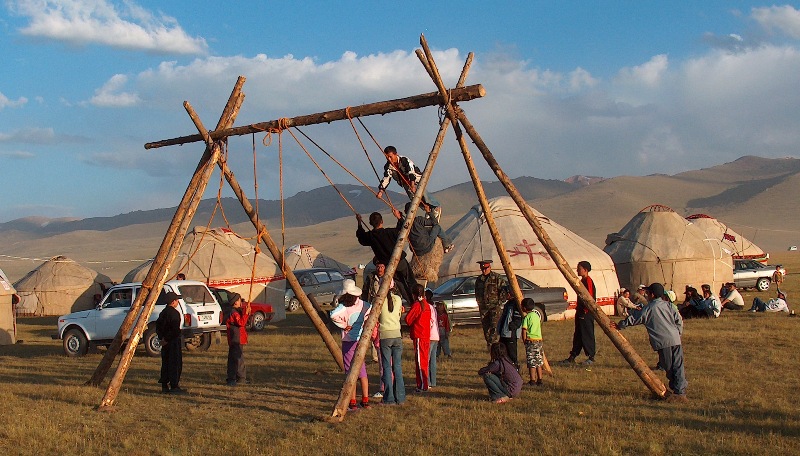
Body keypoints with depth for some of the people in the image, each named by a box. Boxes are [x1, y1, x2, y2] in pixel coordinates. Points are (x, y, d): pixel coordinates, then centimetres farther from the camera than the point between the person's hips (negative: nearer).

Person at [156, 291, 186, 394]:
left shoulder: (163, 312, 13)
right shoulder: (174, 313, -15)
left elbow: (158, 326, 17)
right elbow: (175, 329, -21)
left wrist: (162, 337, 11)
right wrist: (166, 339, -13)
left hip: (166, 342, 9)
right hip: (173, 341, -9)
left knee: (166, 363, 12)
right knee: (175, 364, -5)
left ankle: (164, 386, 15)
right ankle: (174, 386, -6)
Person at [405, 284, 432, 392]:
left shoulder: (416, 305, -13)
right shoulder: (426, 305, 12)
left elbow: (408, 320, -10)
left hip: (419, 337, -8)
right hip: (426, 337, 8)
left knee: (420, 362, -5)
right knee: (424, 361, 14)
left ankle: (422, 386, -6)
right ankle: (424, 385, 19)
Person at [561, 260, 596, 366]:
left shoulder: (588, 281, -14)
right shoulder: (582, 281, 16)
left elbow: (590, 297, -20)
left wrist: (586, 309, -20)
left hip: (587, 313, -10)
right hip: (580, 312, 10)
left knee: (587, 335, -3)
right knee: (577, 335, 11)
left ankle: (591, 357, 6)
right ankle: (572, 358, 14)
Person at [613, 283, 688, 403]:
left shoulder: (648, 309, 1)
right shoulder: (668, 305, 12)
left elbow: (633, 319, 7)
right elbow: (679, 320, 9)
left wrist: (619, 325, 18)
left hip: (663, 342, -4)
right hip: (675, 340, 4)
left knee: (669, 367, 2)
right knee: (678, 366, 6)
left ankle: (679, 392, 2)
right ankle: (680, 389, 5)